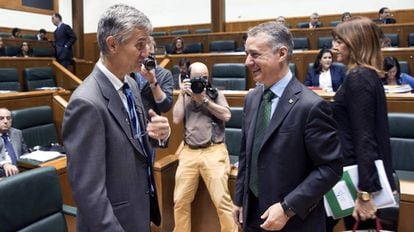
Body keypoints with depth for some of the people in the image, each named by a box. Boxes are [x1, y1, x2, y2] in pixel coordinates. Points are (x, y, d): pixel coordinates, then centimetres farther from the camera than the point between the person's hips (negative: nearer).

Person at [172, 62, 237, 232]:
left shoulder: (215, 94, 10)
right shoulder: (184, 96, 16)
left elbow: (226, 115, -4)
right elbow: (176, 119, 3)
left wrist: (204, 100, -6)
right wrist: (182, 94, 3)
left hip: (214, 151, -2)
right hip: (189, 152, 3)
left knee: (222, 201, -10)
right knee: (180, 201, 5)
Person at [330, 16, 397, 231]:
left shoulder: (358, 78, -18)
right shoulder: (368, 75, 11)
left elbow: (363, 138, -23)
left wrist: (364, 192, -22)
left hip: (358, 175, -9)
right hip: (368, 173, 9)